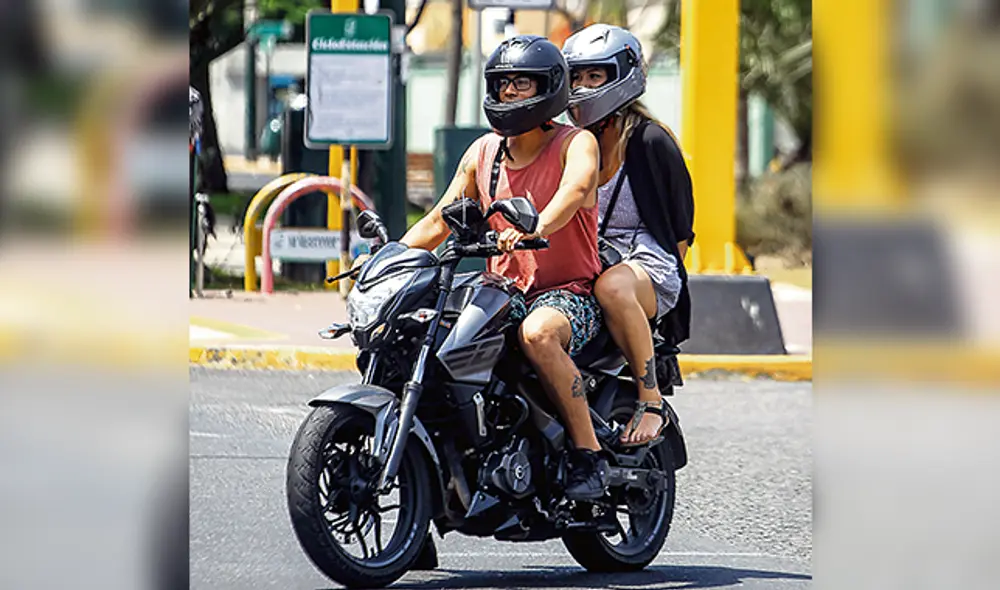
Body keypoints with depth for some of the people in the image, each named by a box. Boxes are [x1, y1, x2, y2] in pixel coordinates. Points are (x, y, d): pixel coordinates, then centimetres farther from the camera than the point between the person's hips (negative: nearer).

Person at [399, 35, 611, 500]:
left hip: (569, 292, -6)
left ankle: (588, 454, -29)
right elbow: (438, 221, 15)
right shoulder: (482, 153, 14)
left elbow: (576, 187, -28)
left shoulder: (576, 143, -4)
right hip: (503, 294, 6)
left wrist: (537, 228, -47)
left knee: (537, 333, -39)